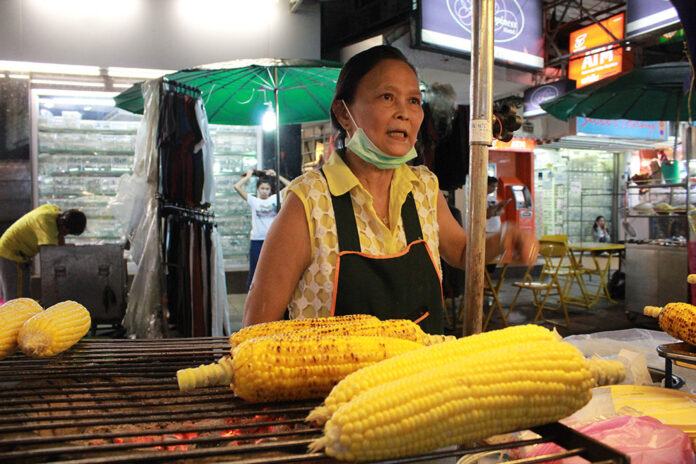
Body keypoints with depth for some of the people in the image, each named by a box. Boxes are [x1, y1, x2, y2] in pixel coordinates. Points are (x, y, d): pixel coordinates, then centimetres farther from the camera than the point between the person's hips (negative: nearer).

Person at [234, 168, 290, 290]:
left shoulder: (275, 199, 8)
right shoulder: (253, 201, 2)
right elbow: (237, 186, -8)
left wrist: (277, 176, 6)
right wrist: (248, 176, 4)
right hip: (256, 240, -2)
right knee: (254, 272, 5)